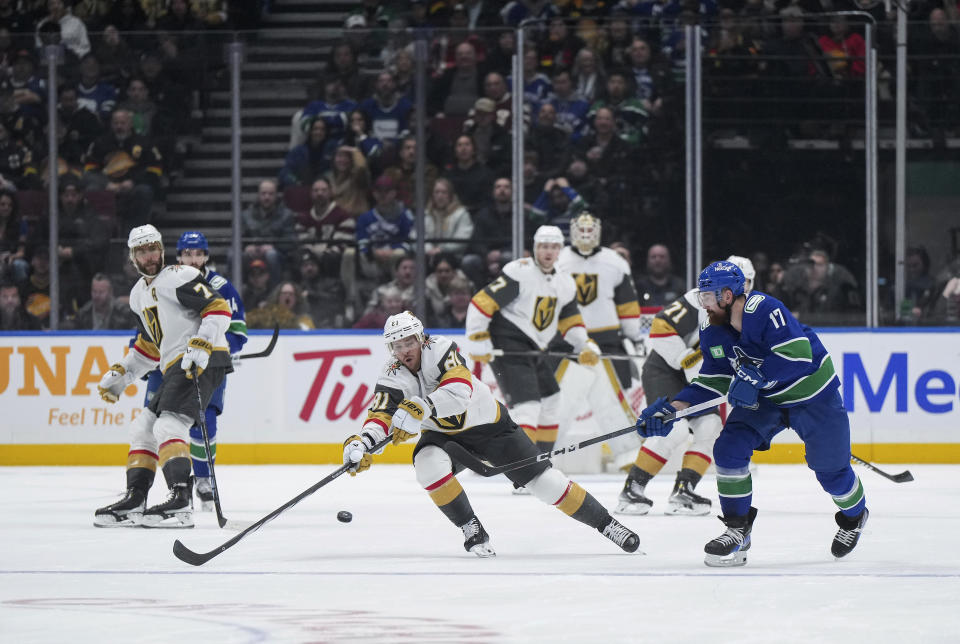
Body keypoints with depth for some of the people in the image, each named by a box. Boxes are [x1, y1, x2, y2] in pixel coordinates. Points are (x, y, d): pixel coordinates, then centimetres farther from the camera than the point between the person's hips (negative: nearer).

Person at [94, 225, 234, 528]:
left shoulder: (178, 277, -8)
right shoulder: (139, 294, 21)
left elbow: (219, 309, -16)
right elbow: (148, 346, 31)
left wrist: (200, 347, -26)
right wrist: (119, 375, 24)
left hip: (203, 362, -10)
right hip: (175, 367, 10)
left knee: (168, 424, -23)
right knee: (143, 427, 11)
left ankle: (181, 502, -32)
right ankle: (134, 500, 13)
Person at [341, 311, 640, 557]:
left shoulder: (439, 349, -26)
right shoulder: (392, 378, -16)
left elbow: (459, 391, -41)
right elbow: (381, 416, -27)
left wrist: (419, 409, -55)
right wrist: (361, 443, -48)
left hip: (488, 425, -3)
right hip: (444, 435, 3)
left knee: (543, 479, -6)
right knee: (428, 465, -31)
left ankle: (605, 522, 10)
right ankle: (472, 530, -16)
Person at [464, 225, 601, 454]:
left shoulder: (565, 284, 9)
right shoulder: (519, 273, -16)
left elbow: (570, 320, 22)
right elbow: (481, 303, -17)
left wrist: (586, 346, 7)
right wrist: (477, 340, -20)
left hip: (533, 349, 9)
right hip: (507, 347, -9)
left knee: (550, 403, 18)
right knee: (527, 405, -21)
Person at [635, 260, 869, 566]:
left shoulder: (764, 311, -31)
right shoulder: (712, 333, -6)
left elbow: (798, 354, -38)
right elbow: (713, 381, 0)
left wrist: (754, 378, -39)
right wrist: (671, 408, -10)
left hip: (813, 394, -7)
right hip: (764, 399, 7)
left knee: (829, 466, 3)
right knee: (729, 448, -12)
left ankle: (854, 515, 36)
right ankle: (737, 530, -3)